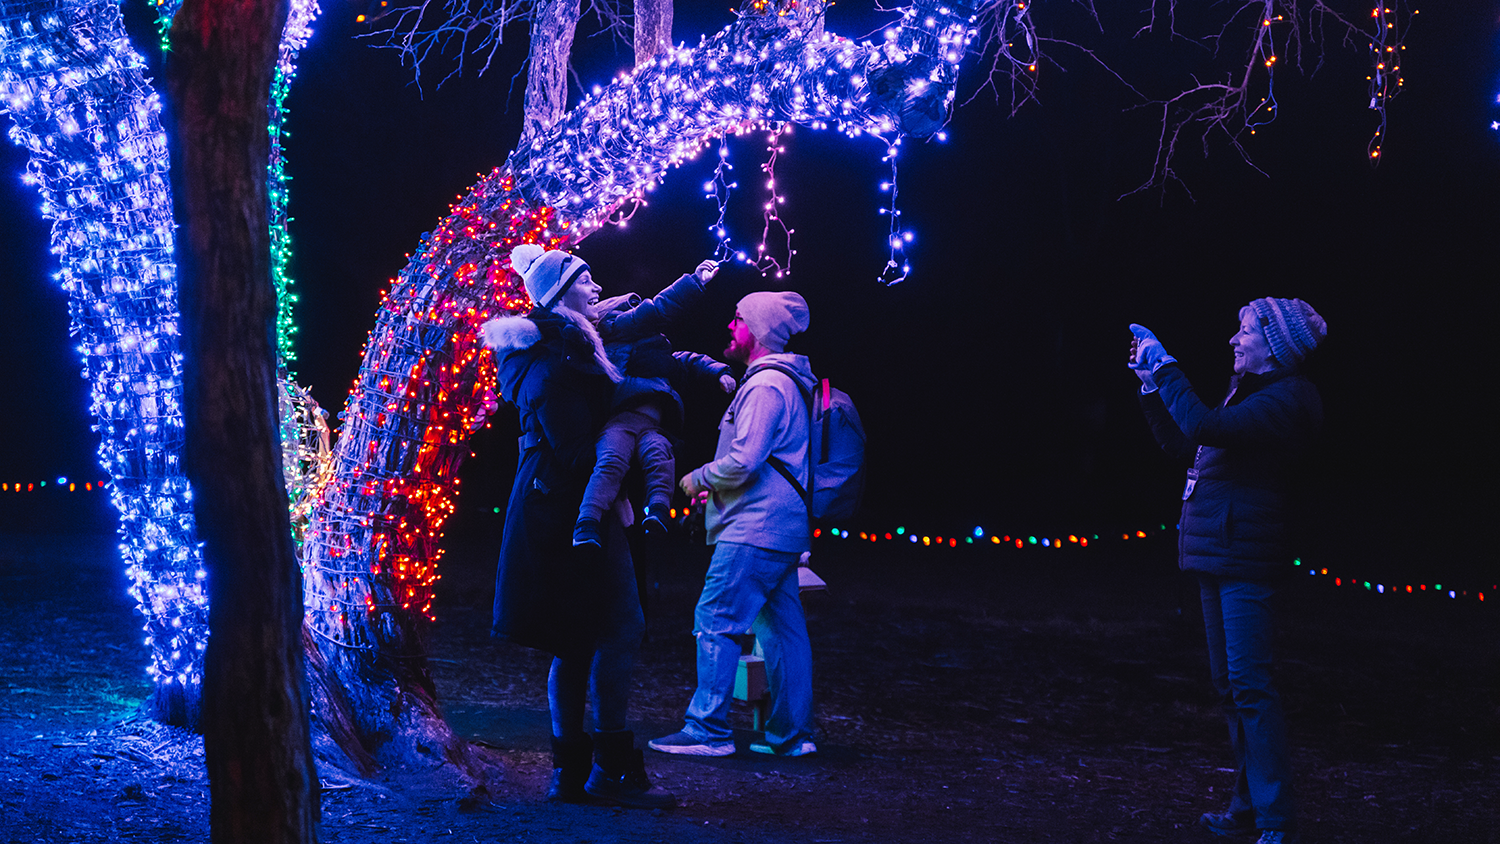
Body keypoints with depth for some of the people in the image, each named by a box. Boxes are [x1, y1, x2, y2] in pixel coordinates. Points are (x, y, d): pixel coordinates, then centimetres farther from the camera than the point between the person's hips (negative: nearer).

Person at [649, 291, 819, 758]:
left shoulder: (765, 385, -13)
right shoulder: (786, 382, 20)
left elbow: (744, 461, -22)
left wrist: (700, 478, -6)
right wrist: (719, 483, 17)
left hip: (754, 529, -10)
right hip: (781, 530, 10)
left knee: (715, 620, -8)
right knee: (782, 628, 9)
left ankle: (708, 729, -8)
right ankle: (792, 733, 12)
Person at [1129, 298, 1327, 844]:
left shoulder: (1286, 399, -13)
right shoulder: (1250, 393, 18)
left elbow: (1205, 426, -27)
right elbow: (1180, 443, 24)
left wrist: (1165, 367, -18)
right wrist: (1151, 384, 16)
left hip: (1245, 557, -10)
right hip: (1216, 553, 10)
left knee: (1248, 684, -13)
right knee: (1230, 684, 14)